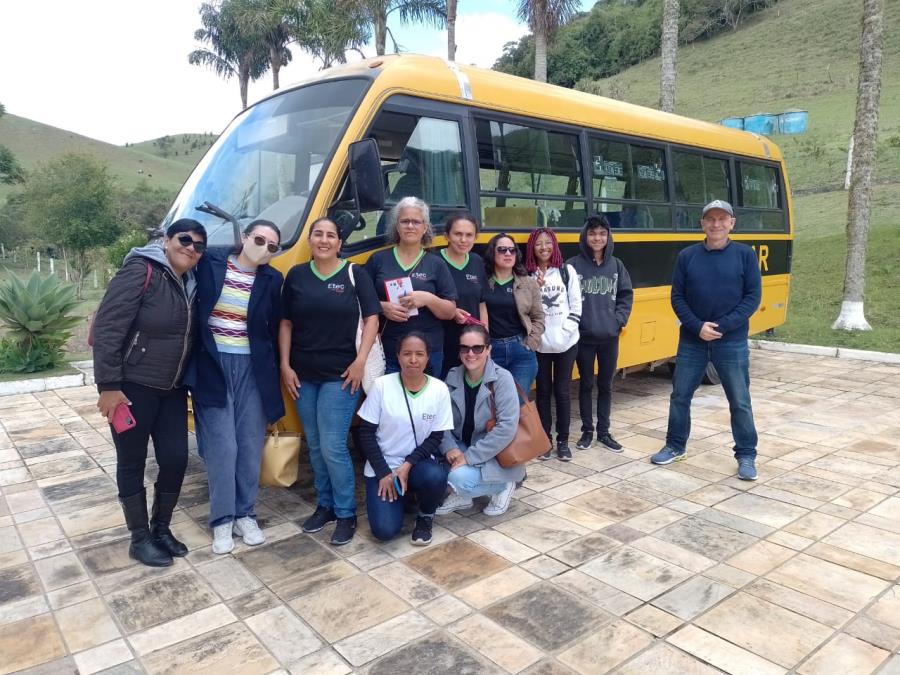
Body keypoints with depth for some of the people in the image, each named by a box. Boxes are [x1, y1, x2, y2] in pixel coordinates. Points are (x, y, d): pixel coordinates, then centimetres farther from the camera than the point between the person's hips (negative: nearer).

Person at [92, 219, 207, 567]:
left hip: (172, 389, 7)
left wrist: (186, 382, 12)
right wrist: (109, 385, -21)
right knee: (132, 463, 7)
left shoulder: (190, 282, 6)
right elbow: (107, 329, -19)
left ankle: (161, 529, 28)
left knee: (176, 458, 7)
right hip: (132, 387, -7)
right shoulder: (140, 272, -16)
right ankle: (140, 539, 22)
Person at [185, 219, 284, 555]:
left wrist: (273, 376, 7)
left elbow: (274, 329, 7)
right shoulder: (210, 262, -3)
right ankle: (222, 519, 16)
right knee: (222, 445, -1)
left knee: (251, 444, 7)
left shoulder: (272, 279, 2)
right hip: (212, 364, -2)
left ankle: (245, 514, 24)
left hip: (251, 367, 2)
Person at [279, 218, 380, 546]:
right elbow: (286, 323, 8)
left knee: (333, 447, -6)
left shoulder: (355, 274, -1)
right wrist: (285, 365, 1)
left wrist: (361, 361, -12)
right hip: (303, 375, 4)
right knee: (315, 446, 13)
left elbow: (371, 318, -3)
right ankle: (325, 505, 29)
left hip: (340, 375, -4)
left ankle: (346, 514, 10)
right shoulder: (296, 275, 7)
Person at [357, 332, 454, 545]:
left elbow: (436, 437, -3)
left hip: (418, 463, 1)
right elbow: (366, 432, -7)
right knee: (385, 530, -18)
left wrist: (408, 464, -17)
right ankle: (399, 495, 18)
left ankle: (425, 516, 1)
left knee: (436, 477, -34)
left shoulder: (439, 389, -8)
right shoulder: (381, 385, -11)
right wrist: (384, 473, -12)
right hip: (382, 466, -1)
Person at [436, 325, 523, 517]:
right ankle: (461, 495, 6)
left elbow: (507, 427, -24)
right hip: (462, 447, 5)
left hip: (496, 456, -5)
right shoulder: (453, 377, -3)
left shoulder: (502, 379, -17)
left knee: (460, 477, -30)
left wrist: (469, 457, -24)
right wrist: (449, 447, -24)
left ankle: (503, 486, 1)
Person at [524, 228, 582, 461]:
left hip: (566, 342, 0)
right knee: (543, 390, 9)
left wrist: (566, 330, -9)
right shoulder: (528, 275, 1)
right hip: (539, 342, 0)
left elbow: (576, 306, 1)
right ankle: (545, 439, 20)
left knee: (562, 391, 7)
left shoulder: (567, 271, 1)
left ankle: (563, 440, 18)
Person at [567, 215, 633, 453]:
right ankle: (587, 431, 23)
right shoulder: (573, 265, -8)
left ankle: (604, 432, 24)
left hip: (610, 337, 3)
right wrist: (572, 323, -12)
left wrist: (619, 319, -2)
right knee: (586, 384, 10)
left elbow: (626, 295, 9)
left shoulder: (616, 265, 4)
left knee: (606, 385, 12)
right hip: (583, 337, -3)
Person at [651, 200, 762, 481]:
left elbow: (752, 297, -5)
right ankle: (675, 446, 27)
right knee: (680, 395, 10)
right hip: (692, 340, 2)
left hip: (732, 342, -2)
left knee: (740, 401, 6)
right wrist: (697, 327, -13)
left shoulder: (745, 254, -2)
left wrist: (721, 326, -15)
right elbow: (677, 298, 0)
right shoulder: (687, 256, 1)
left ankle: (746, 455, 21)